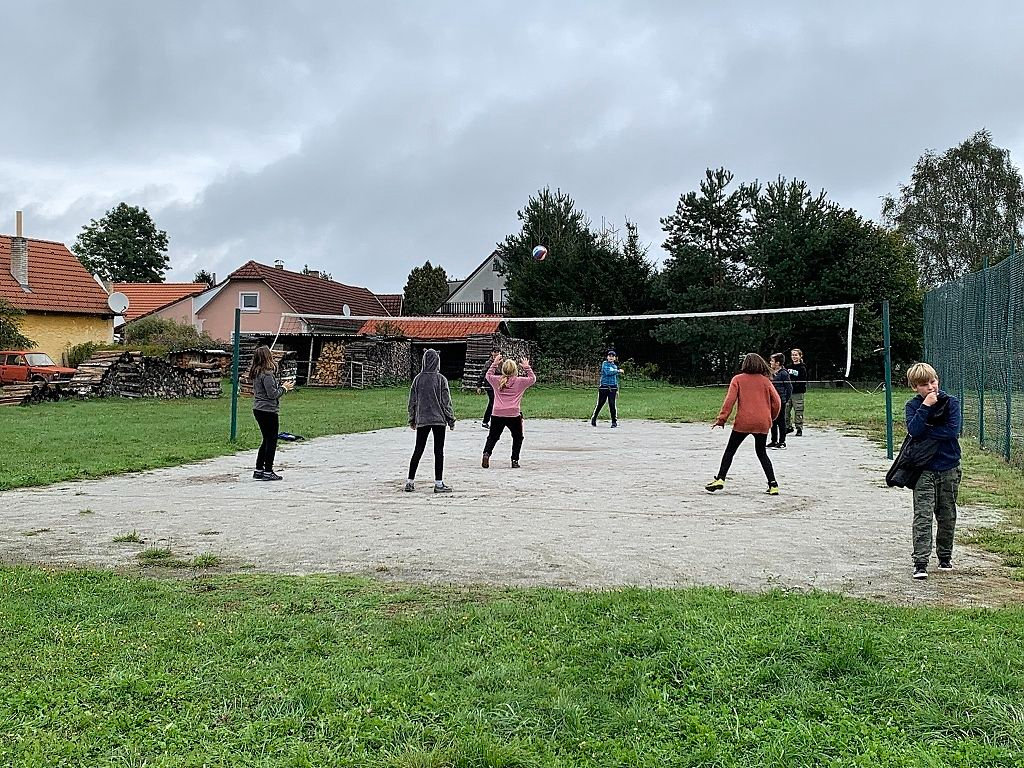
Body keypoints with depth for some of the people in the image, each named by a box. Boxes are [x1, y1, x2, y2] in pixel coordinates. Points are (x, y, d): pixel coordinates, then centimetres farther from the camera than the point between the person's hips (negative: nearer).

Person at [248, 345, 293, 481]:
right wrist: (284, 388, -5)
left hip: (258, 409, 9)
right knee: (271, 441, 1)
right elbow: (272, 394, -20)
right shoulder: (267, 374, -19)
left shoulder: (255, 373, 10)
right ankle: (268, 471, 4)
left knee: (267, 440, 17)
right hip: (269, 410, -9)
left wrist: (281, 386, 12)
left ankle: (259, 470, 19)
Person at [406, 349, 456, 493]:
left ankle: (410, 481, 14)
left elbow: (412, 401, 7)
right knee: (439, 451, 1)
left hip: (421, 420, 3)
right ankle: (438, 483, 0)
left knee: (418, 450, 11)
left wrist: (412, 420, 17)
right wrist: (451, 419, 3)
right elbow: (446, 401, -6)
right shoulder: (440, 379, -8)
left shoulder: (418, 379, 2)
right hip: (438, 419, -3)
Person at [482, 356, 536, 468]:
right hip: (514, 415, -1)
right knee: (518, 438, 18)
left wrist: (495, 364, 30)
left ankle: (486, 453, -13)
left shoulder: (497, 380, 6)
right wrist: (527, 367, 22)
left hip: (497, 415, 2)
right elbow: (533, 379, 17)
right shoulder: (519, 381, 1)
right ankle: (515, 460, 13)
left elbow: (488, 375, 27)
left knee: (492, 437, 11)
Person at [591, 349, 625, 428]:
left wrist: (617, 390, 17)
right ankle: (593, 419, 16)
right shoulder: (605, 364, 1)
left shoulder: (615, 366, 17)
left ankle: (614, 421, 1)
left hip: (613, 388, 3)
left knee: (612, 405, -5)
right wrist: (618, 371, -12)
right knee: (600, 404, 1)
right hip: (604, 387, -3)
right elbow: (607, 372, -16)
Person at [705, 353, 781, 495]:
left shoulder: (738, 379, 1)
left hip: (743, 422, -3)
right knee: (761, 453, 16)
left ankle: (720, 479, 1)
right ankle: (773, 485, 8)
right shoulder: (765, 380, 8)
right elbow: (777, 401, 7)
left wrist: (722, 418, -6)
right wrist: (771, 418, 22)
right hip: (762, 423, 3)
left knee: (730, 450, 9)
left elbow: (730, 399, -7)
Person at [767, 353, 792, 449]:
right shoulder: (771, 373, 11)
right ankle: (774, 441, 21)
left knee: (781, 421, 0)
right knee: (773, 421, 12)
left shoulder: (783, 373, -10)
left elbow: (789, 387, -9)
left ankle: (782, 442, 7)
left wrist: (786, 399, -9)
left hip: (780, 401, -7)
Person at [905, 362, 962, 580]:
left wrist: (925, 432, -14)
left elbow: (953, 431, -14)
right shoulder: (913, 405, -1)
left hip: (949, 467, 2)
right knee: (922, 517, -8)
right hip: (924, 469, -1)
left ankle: (945, 556, 30)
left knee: (947, 516, 13)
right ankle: (920, 563, -9)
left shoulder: (951, 402, -1)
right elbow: (913, 430, -17)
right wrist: (926, 406, -21)